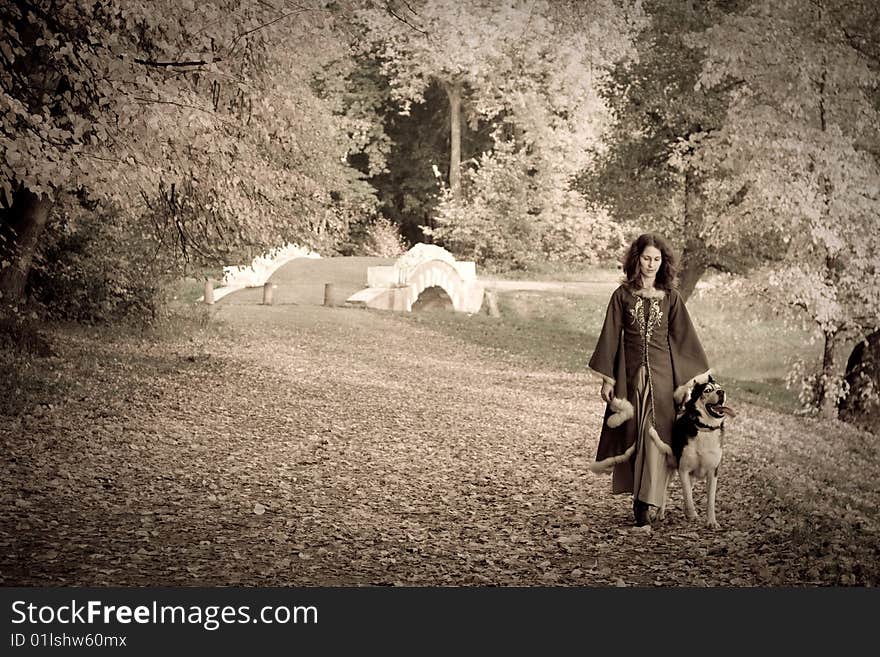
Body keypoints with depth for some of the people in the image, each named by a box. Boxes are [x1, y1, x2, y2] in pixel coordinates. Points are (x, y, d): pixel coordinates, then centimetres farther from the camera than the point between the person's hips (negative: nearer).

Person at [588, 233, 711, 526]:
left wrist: (698, 377, 3)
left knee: (655, 435, -6)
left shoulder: (670, 297, 4)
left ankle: (645, 502, -4)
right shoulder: (622, 295, 2)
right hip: (630, 373, 0)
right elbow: (611, 337, 2)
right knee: (630, 434, 6)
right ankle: (639, 495, 22)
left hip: (661, 373, 0)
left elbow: (685, 337, 6)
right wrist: (607, 378, -1)